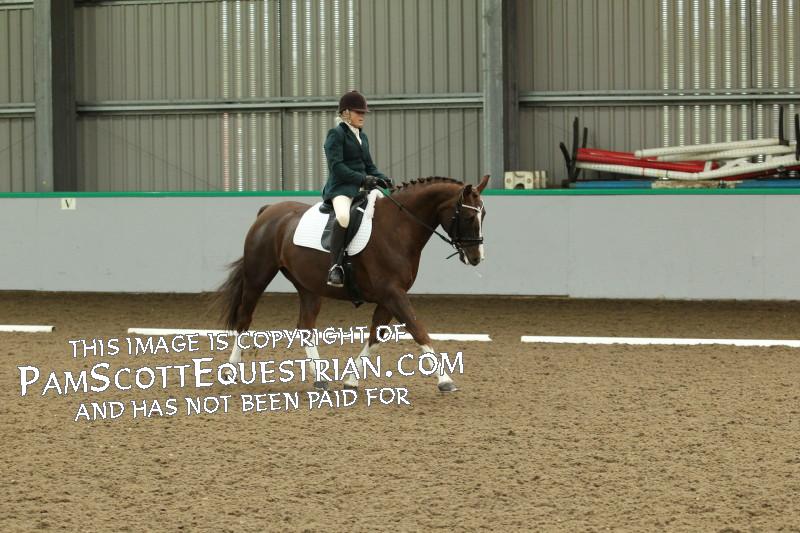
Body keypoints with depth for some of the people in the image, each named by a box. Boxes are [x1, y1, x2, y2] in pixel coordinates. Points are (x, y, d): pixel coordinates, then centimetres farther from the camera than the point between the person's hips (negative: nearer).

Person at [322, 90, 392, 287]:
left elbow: (369, 166, 24)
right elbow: (336, 166, -13)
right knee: (344, 216, -38)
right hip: (341, 188, -9)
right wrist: (362, 179, -20)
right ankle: (335, 267, -36)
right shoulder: (336, 134, -3)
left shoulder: (362, 137, 22)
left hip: (362, 188, 9)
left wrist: (382, 178, 3)